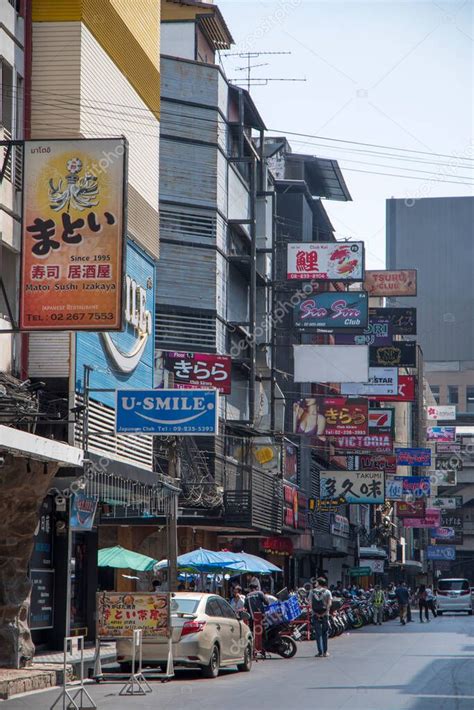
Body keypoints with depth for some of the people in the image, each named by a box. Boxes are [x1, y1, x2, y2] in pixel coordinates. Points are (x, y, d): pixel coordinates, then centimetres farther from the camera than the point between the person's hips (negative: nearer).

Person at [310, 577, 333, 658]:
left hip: (315, 615, 0)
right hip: (324, 615, 0)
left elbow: (311, 604, -4)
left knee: (318, 633, 3)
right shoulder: (327, 592, 2)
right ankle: (325, 652, 8)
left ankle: (320, 652, -1)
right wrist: (325, 613, -8)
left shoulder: (312, 592, 4)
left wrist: (315, 613, -7)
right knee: (325, 633, 8)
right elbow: (329, 603, -8)